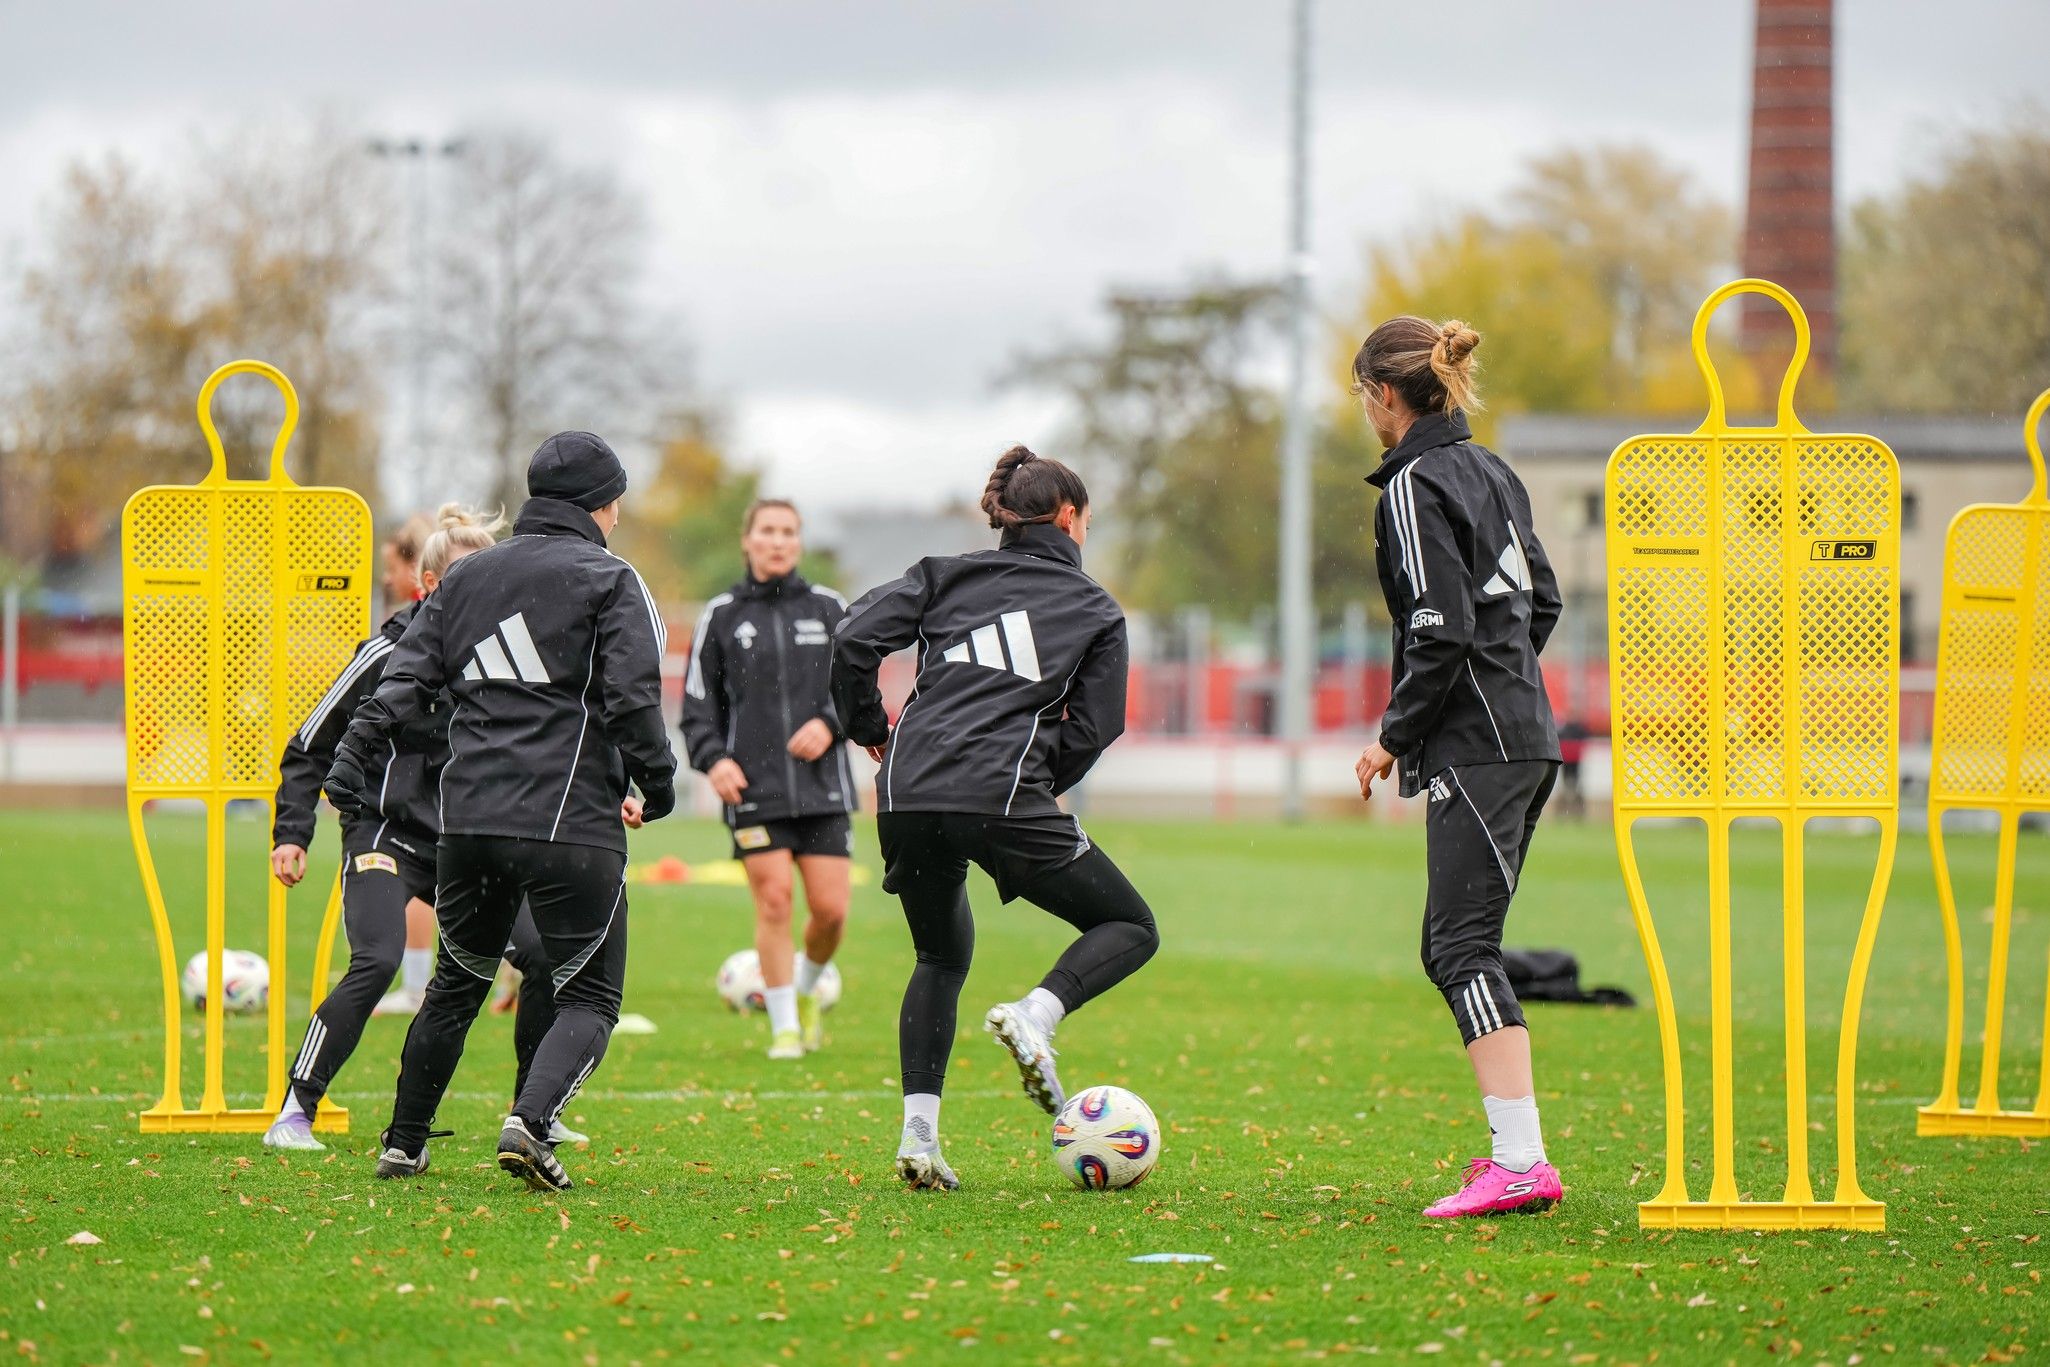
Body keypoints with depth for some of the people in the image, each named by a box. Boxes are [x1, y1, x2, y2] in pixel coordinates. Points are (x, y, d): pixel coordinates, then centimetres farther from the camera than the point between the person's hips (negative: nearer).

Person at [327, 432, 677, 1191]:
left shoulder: (467, 577, 16)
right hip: (570, 823, -5)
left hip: (469, 817, 5)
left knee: (458, 983, 22)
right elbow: (633, 696, -9)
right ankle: (530, 1122, -23)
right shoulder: (608, 580, 0)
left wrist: (350, 768, 11)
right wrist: (655, 787, 2)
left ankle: (403, 1144, 24)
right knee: (590, 998, 1)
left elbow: (405, 681, 11)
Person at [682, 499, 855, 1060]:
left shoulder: (829, 609, 9)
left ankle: (807, 986, 28)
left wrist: (829, 724, -8)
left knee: (831, 909, -4)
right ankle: (784, 1028, 3)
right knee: (773, 902, -10)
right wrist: (713, 759, -10)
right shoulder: (720, 616, 6)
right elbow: (697, 704, 8)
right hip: (752, 788, -1)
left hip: (823, 786, 1)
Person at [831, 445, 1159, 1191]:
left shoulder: (948, 575, 17)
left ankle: (918, 1132, 10)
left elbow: (855, 637, 4)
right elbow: (1092, 730, 5)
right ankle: (1036, 1014, -17)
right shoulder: (1095, 611, 13)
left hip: (907, 795, 4)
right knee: (1130, 928, 12)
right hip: (1002, 796, -4)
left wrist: (867, 725, 18)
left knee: (941, 956, 25)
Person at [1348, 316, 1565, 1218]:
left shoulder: (1415, 487, -11)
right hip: (1525, 737, 9)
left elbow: (1442, 632, -18)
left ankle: (1521, 1163, -20)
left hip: (1475, 750, -9)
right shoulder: (1489, 472, 16)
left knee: (1463, 945, -12)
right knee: (1450, 947, 13)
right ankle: (1514, 1147, 12)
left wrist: (1394, 736, -9)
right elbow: (1541, 599, 21)